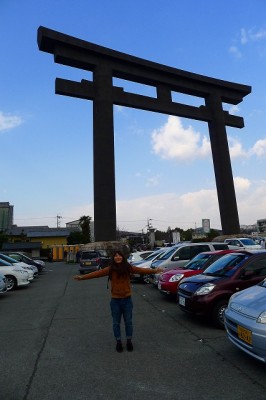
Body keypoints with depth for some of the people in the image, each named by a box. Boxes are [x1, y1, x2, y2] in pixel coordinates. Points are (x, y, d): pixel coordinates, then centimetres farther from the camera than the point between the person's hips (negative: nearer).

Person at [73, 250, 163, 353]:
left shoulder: (128, 267, -8)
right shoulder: (110, 269, -9)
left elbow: (141, 270, -13)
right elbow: (97, 273, -13)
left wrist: (153, 271, -22)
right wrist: (82, 277, -20)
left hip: (127, 299, 0)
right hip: (115, 300, 0)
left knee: (128, 322, 15)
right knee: (116, 323, 14)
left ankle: (129, 341, 35)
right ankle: (118, 342, 33)